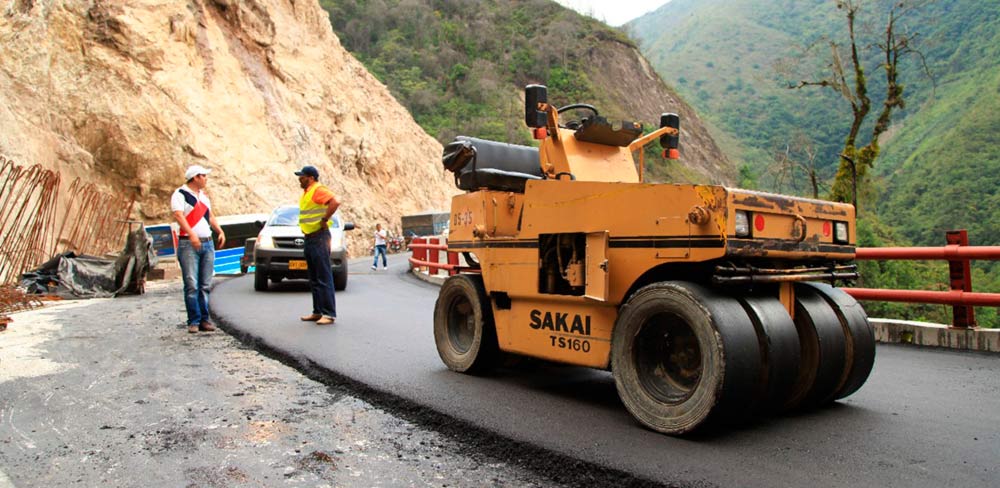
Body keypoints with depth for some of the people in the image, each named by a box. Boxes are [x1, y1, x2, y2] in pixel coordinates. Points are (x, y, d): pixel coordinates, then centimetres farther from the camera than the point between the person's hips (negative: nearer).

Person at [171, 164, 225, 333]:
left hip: (207, 243, 7)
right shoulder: (180, 194, -4)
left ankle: (204, 319, 10)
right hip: (189, 244, -6)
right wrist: (191, 234, -30)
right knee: (192, 285, -8)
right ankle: (194, 321, -2)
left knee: (205, 285, 6)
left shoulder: (204, 196, 20)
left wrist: (220, 231, 11)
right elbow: (178, 215, -17)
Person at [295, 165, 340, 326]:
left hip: (319, 237, -10)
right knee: (314, 279, 13)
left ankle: (329, 314, -8)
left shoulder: (318, 190, -12)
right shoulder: (306, 193, 17)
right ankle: (317, 312, 20)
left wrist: (324, 220, -22)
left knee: (324, 277, -9)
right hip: (309, 238, 10)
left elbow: (335, 202, -28)